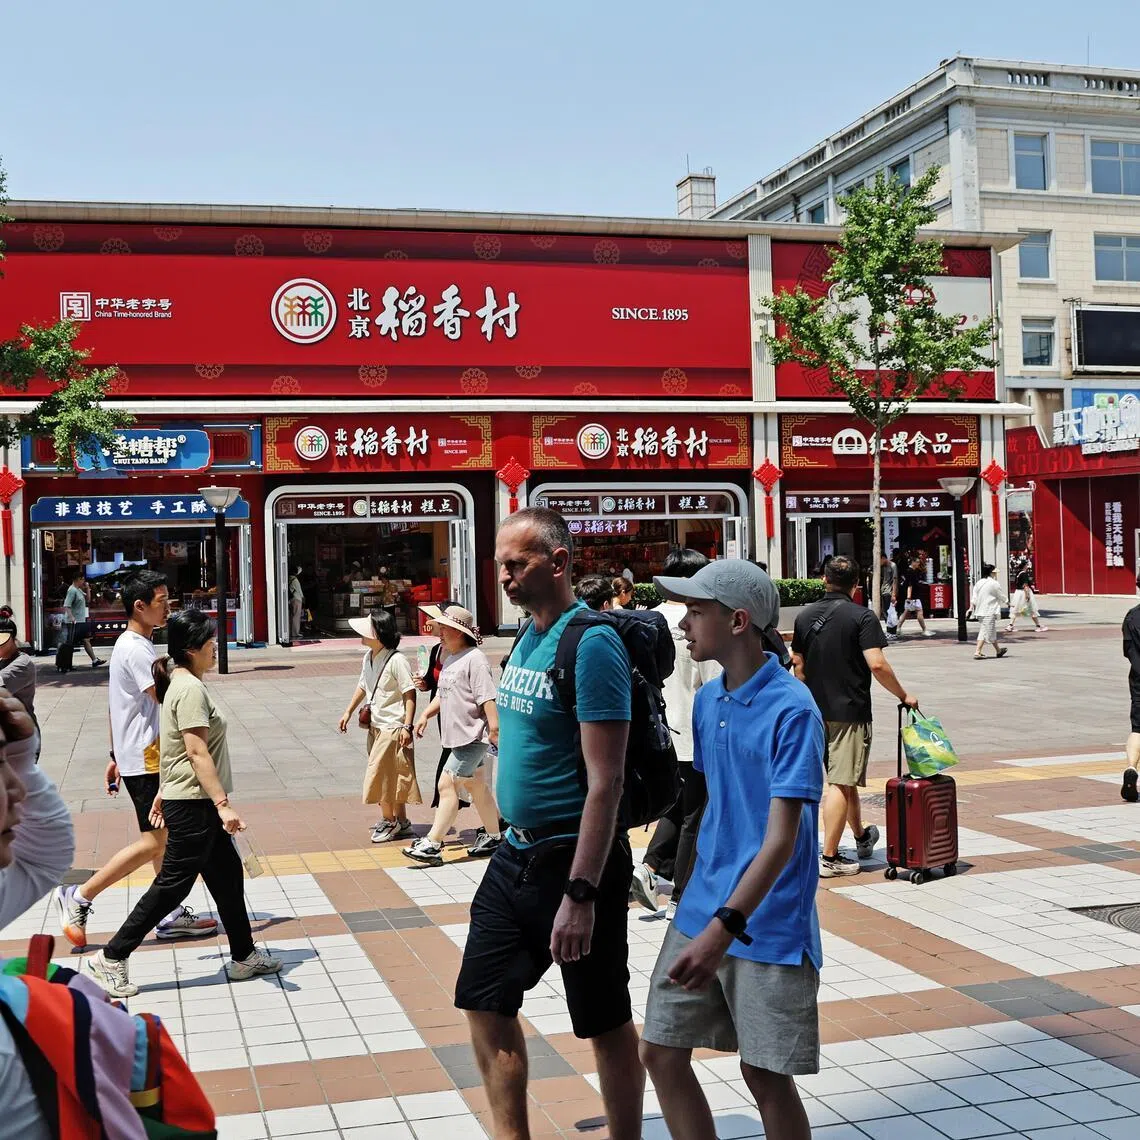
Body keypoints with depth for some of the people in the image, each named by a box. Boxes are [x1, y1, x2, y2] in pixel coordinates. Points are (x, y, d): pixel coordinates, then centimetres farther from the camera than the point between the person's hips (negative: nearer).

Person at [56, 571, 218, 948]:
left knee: (166, 835, 12)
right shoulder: (137, 650, -18)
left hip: (134, 755, 10)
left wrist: (116, 756, 23)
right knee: (154, 842, -6)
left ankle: (171, 915, 18)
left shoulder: (128, 644, 14)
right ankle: (78, 898, 1)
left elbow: (118, 705, 20)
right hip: (145, 759, -10)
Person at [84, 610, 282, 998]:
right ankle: (110, 959, 4)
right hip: (193, 805, -10)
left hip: (187, 800, 10)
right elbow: (197, 751, -25)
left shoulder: (182, 684, 12)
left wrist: (164, 794, 24)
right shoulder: (191, 689, -18)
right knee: (172, 885, -4)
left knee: (228, 876, 14)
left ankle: (244, 957, 23)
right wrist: (223, 803, -28)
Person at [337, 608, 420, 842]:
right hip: (375, 725, 8)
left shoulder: (396, 660, -19)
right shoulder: (368, 658, 7)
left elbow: (410, 695, -18)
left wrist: (407, 726, -21)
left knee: (381, 776, -4)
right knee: (389, 778, 14)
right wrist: (348, 712, 22)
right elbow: (363, 686, 22)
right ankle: (401, 822, 24)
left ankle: (389, 821, 12)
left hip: (393, 727, -8)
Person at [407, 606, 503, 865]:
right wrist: (426, 714, 10)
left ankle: (432, 844, -9)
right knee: (475, 785, 17)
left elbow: (487, 697, -21)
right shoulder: (451, 660, 16)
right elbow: (443, 694, 23)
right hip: (459, 736, 10)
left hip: (472, 735, -10)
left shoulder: (474, 659, -16)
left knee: (447, 785, -11)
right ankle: (493, 836, 28)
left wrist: (494, 727, -25)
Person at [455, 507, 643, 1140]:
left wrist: (580, 894, -25)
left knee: (607, 1026, 6)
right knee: (485, 1004, 13)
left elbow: (605, 783, -23)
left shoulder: (591, 644, -19)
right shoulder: (525, 636, 8)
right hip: (516, 852, 9)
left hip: (574, 857, -9)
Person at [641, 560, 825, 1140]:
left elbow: (782, 838, -23)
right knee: (660, 1052, 7)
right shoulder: (708, 700, 6)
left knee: (765, 1075, 4)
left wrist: (725, 928, -30)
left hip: (769, 925, -7)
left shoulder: (792, 710, -18)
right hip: (700, 912, 7)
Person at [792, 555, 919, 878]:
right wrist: (903, 695, -7)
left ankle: (862, 837, 38)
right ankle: (829, 858, -1)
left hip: (817, 711, 6)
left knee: (845, 778, 21)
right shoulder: (862, 617, -10)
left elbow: (798, 664, 11)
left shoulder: (805, 616, 6)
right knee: (841, 783, -2)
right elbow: (877, 665, -19)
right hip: (850, 710, -6)